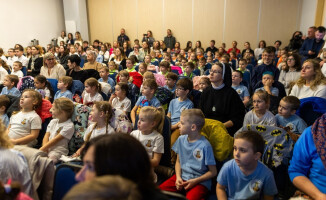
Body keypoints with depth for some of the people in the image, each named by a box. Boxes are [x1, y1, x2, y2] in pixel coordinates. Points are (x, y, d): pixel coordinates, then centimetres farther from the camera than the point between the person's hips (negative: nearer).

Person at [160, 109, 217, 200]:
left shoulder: (205, 145, -15)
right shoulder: (181, 139, 3)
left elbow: (213, 172, -8)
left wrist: (195, 181, -14)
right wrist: (178, 177, -2)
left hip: (200, 181, -5)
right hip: (182, 177, 5)